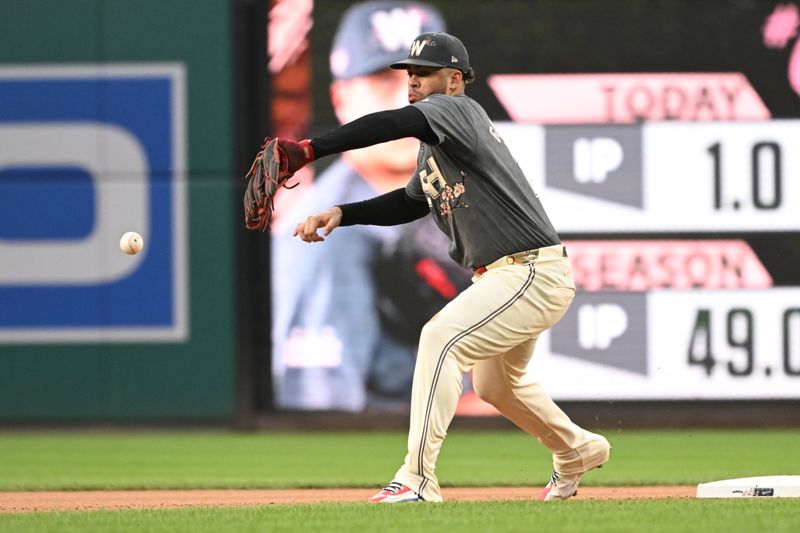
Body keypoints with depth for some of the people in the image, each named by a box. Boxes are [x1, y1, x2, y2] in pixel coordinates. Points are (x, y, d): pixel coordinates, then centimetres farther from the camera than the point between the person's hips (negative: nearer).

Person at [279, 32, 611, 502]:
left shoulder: (456, 110, -15)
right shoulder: (434, 147, 16)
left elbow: (393, 124, -32)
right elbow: (409, 202, 25)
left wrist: (309, 149, -39)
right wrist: (340, 214, 9)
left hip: (535, 273, -11)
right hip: (504, 276, 11)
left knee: (441, 338, -23)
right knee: (495, 384, 27)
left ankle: (419, 480, -26)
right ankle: (578, 451, 50)